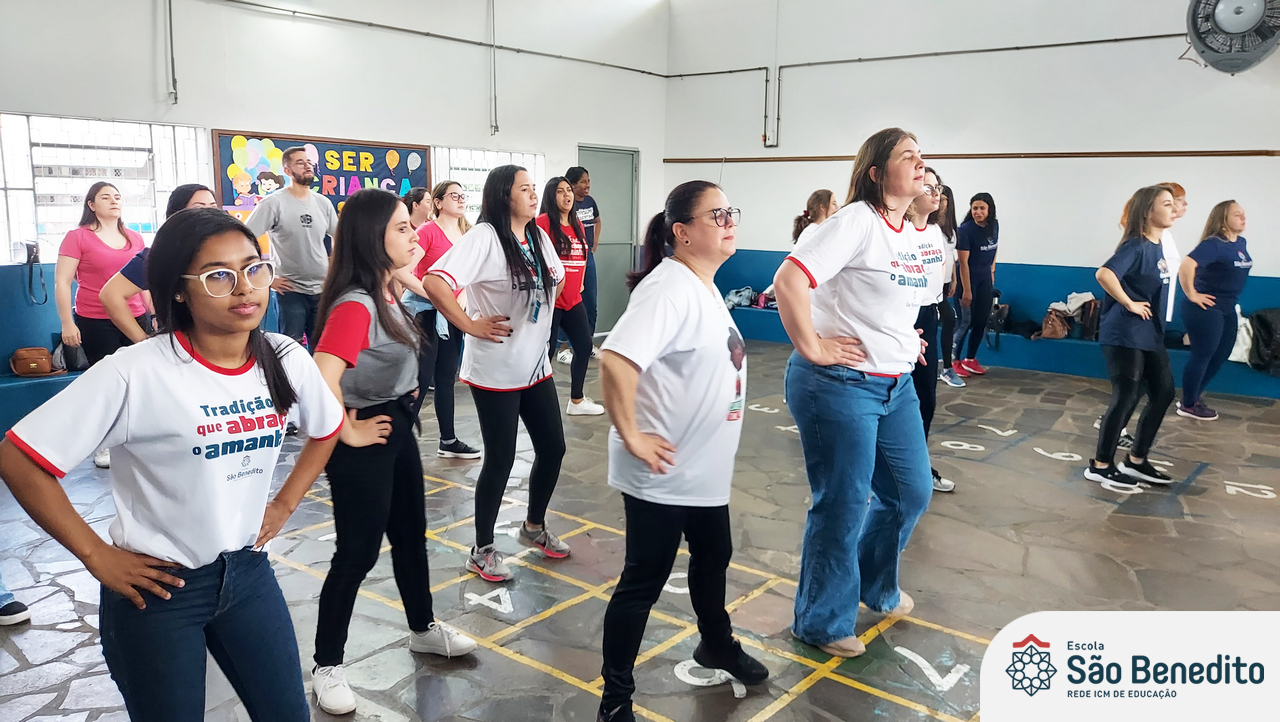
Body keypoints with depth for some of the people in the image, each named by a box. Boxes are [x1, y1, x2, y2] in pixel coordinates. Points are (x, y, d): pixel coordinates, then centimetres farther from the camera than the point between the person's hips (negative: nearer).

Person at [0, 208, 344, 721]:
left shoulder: (286, 360, -5)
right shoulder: (136, 373, -21)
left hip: (249, 571, 4)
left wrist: (284, 505, 6)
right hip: (156, 587, -4)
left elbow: (327, 430, 14)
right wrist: (96, 556, -14)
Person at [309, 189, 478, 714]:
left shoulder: (385, 292, 5)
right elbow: (322, 380, -36)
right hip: (366, 440, -9)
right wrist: (350, 433, -23)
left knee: (410, 532, 21)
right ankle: (326, 666, 20)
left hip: (397, 427, 9)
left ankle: (423, 629, 41)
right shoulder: (354, 304, -25)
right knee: (358, 551, 2)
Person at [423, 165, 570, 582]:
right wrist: (470, 325, -21)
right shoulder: (484, 237, -17)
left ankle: (534, 527, 36)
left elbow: (557, 280, 25)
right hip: (495, 371, -7)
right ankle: (482, 550, 20)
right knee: (500, 458, 1)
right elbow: (434, 282, -28)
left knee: (552, 447, 12)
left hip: (536, 366, 7)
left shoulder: (538, 236, 7)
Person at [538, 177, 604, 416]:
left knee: (584, 346, 14)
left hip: (573, 300, 8)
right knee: (546, 352, -3)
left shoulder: (577, 225, 11)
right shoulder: (543, 222, -11)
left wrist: (579, 282, 16)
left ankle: (577, 401, 29)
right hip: (550, 301, -8)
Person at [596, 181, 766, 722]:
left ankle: (717, 645, 51)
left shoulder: (704, 287, 9)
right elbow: (616, 359, -35)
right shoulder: (670, 288, -22)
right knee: (644, 581, 2)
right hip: (662, 473, -10)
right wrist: (630, 435, -28)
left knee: (713, 557, 26)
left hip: (706, 468, 10)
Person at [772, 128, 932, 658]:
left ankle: (874, 585, 44)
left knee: (911, 492, 18)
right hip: (840, 385, -9)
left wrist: (904, 337, 15)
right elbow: (788, 281, -27)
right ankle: (822, 623, 23)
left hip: (896, 385, 9)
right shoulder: (857, 221, -16)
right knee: (843, 507, 2)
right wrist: (813, 349, -21)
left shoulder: (910, 232, 11)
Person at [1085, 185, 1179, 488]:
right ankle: (1100, 465, 11)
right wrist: (1129, 305, -23)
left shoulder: (1157, 246, 11)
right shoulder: (1135, 246, -16)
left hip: (1150, 335, 9)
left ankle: (1136, 461, 24)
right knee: (1126, 399, -3)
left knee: (1164, 394, 13)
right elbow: (1104, 274, -34)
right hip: (1125, 336, -9)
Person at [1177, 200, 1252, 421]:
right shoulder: (1213, 244, -19)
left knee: (1220, 356, 15)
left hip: (1227, 309, 9)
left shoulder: (1241, 243, 8)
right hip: (1206, 309, -9)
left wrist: (1230, 299, 17)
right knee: (1202, 356, -1)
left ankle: (1193, 397, 28)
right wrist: (1192, 295, -25)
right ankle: (1188, 405, 11)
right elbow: (1186, 265, -34)